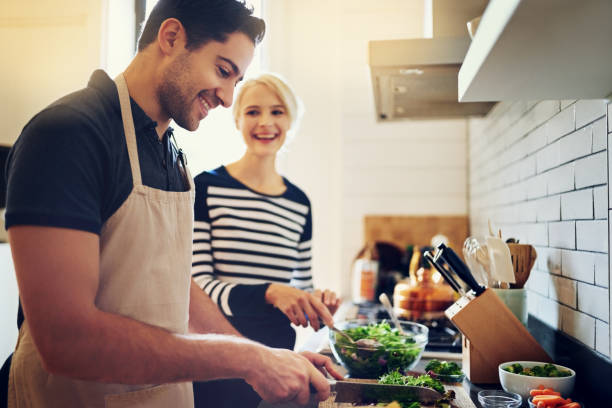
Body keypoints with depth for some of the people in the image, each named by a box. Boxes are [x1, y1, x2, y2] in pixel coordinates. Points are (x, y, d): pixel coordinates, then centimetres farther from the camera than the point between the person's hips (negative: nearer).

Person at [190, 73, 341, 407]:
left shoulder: (299, 203, 7)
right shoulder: (207, 188, -8)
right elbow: (197, 286, -12)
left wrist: (316, 304, -7)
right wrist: (269, 293, -25)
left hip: (277, 353, 5)